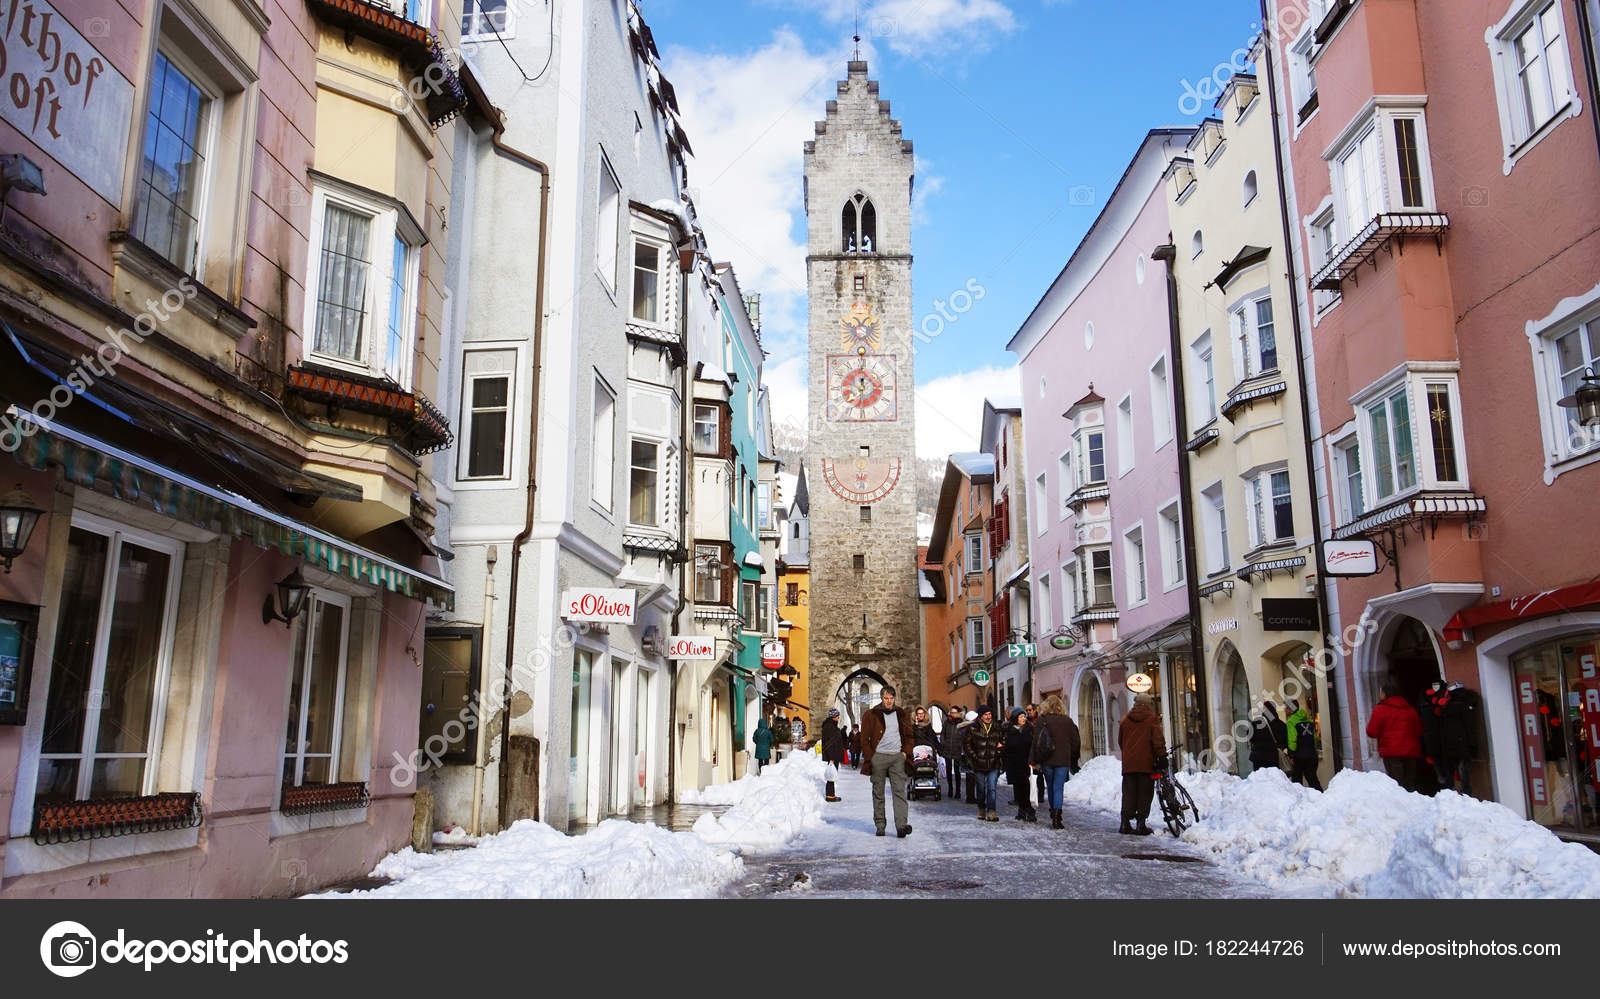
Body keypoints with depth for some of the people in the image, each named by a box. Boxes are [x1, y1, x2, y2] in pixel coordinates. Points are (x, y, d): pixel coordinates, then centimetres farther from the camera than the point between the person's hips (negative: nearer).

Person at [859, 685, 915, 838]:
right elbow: (864, 739, 2)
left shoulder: (901, 715, 10)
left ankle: (901, 825, -16)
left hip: (897, 757, 1)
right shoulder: (871, 715, 1)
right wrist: (870, 757, -6)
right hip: (878, 757, -1)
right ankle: (880, 825, 12)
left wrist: (905, 752, 4)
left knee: (899, 791, -9)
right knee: (878, 793, 4)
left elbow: (908, 736, 18)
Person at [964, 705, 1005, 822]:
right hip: (979, 765, -1)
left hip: (994, 765, 1)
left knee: (992, 788, -8)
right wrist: (974, 757, -6)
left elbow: (1004, 742, 19)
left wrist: (1001, 748, 0)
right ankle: (981, 810, 28)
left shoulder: (997, 728, 8)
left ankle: (991, 812, -8)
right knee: (981, 789, 10)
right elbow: (968, 745, 1)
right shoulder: (972, 728, 0)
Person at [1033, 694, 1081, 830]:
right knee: (1058, 788, -2)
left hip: (1046, 761, 0)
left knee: (1051, 787, 15)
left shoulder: (1041, 721, -2)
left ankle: (1054, 815, 24)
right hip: (1063, 761, 0)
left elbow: (1036, 742, -3)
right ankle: (1056, 817, -15)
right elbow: (1075, 742, 6)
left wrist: (1036, 761, 2)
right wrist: (1073, 761, 16)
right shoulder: (1068, 721, 2)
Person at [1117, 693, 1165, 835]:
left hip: (1128, 763, 4)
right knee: (1145, 793, 1)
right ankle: (1141, 824, -3)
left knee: (1128, 793, 7)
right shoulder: (1152, 718, 1)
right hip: (1146, 762, -4)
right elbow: (1158, 739, -9)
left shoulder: (1125, 719, 15)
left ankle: (1125, 823, 3)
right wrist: (1162, 755, -9)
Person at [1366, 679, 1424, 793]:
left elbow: (1372, 732, -5)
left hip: (1392, 753, -5)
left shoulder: (1380, 709, -6)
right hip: (1412, 752, 5)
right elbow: (1419, 731, 17)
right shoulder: (1410, 709, 11)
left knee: (1397, 784, -8)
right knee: (1410, 784, 10)